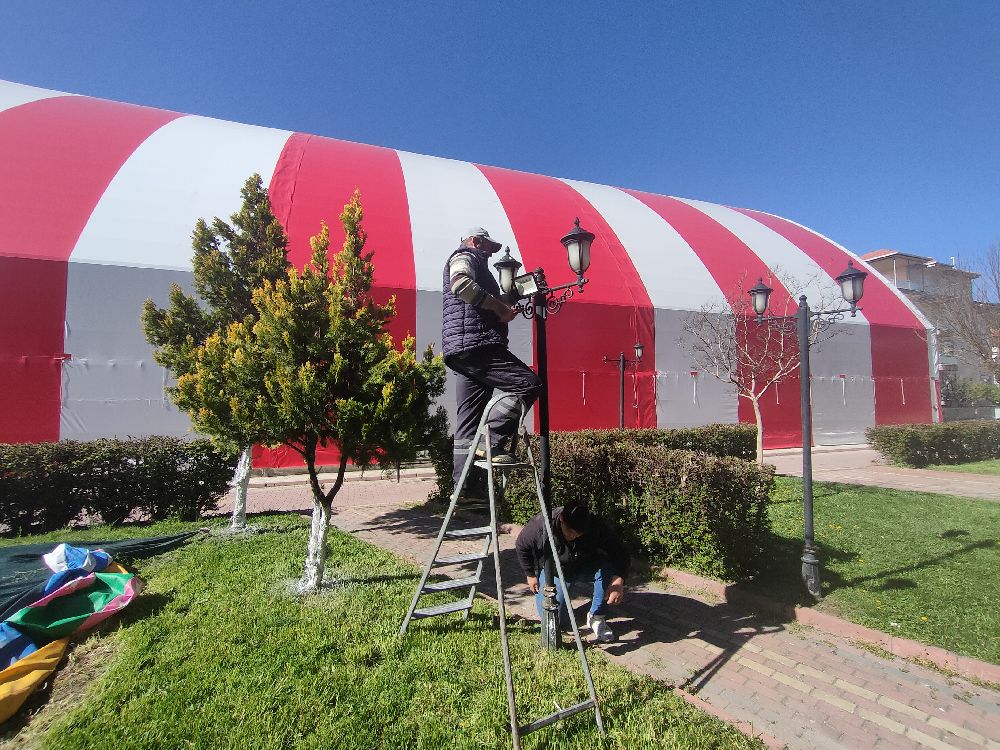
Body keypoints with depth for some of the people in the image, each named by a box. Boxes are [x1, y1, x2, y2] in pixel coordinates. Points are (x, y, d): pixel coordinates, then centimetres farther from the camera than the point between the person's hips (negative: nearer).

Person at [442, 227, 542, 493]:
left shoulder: (466, 260, 35)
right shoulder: (465, 256, 4)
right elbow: (461, 283, -19)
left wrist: (502, 309, 19)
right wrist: (499, 306, -14)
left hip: (459, 351, 11)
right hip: (475, 344, -11)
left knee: (468, 421, 7)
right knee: (528, 383, -15)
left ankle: (465, 485, 8)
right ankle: (492, 442, -19)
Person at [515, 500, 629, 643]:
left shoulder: (595, 526, -29)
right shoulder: (541, 524, -30)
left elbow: (620, 552, -25)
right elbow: (521, 546, -10)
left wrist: (619, 580, -42)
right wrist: (530, 575, -4)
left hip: (586, 567, 1)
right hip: (554, 571, 0)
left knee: (608, 569, -32)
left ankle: (597, 617, -10)